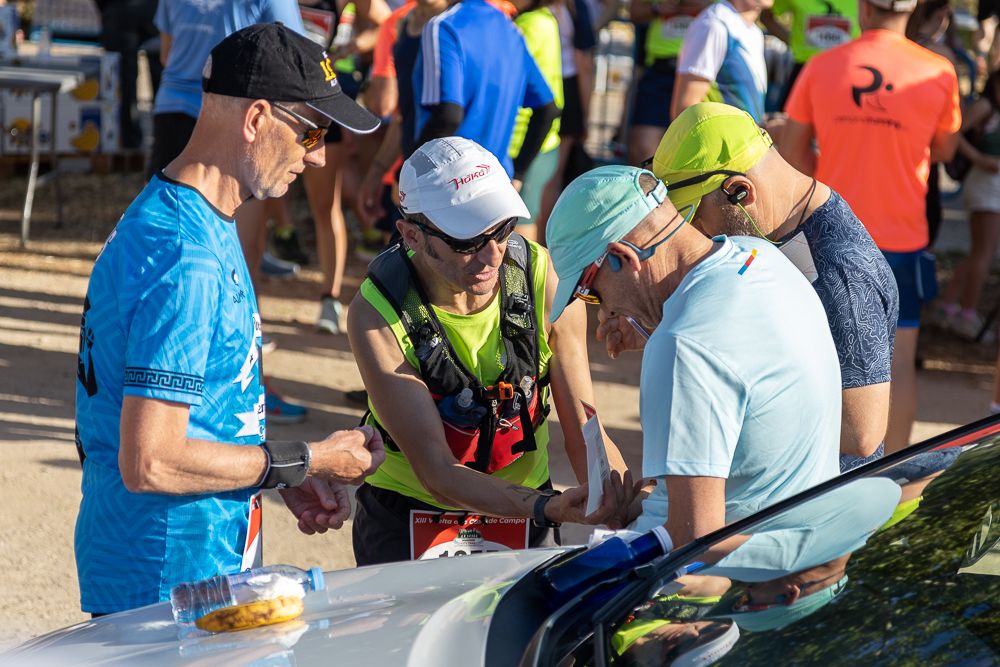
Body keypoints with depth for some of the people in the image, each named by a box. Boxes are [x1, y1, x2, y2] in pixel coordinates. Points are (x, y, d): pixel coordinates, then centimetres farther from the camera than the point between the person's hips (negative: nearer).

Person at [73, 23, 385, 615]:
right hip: (166, 584, -10)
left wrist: (288, 477, 7)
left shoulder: (203, 223, 10)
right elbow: (151, 464, -25)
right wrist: (304, 462, -15)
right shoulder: (184, 261, -23)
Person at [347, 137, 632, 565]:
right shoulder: (376, 316, -24)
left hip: (522, 507, 2)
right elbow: (436, 473, -27)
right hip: (407, 522, -2)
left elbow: (583, 436, -12)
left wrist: (630, 511, -31)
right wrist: (548, 508, -42)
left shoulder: (546, 280, -17)